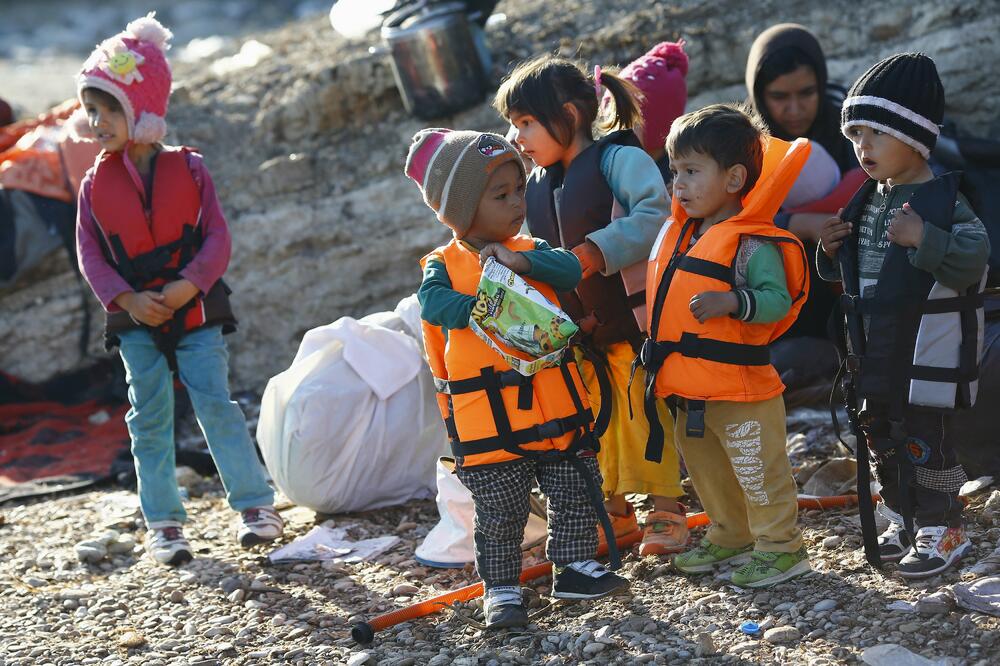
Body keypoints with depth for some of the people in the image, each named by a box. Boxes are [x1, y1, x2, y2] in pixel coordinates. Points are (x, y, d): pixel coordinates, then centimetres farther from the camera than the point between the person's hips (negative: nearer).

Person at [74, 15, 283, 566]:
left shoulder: (187, 168, -4)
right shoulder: (96, 184, 0)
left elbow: (217, 237, -7)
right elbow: (90, 254, -2)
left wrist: (189, 285, -21)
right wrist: (127, 299, -17)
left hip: (195, 312, -2)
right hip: (134, 320, 2)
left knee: (216, 405, -5)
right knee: (150, 420, 6)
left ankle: (255, 504, 2)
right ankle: (163, 523, 13)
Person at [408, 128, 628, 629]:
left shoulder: (530, 249, 6)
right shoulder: (445, 265, -4)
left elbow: (571, 269, -12)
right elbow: (433, 302, -24)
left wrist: (521, 261, -26)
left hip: (554, 405, 4)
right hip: (488, 420, -4)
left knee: (576, 495, 14)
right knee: (500, 513, 5)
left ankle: (574, 567, 29)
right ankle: (500, 588, 17)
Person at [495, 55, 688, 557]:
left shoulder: (619, 159, -12)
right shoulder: (536, 186, 11)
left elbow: (654, 215, -27)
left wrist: (593, 253, -31)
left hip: (633, 322, -7)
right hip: (575, 331, 7)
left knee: (645, 416, -2)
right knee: (593, 422, 12)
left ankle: (666, 510, 10)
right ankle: (613, 510, 25)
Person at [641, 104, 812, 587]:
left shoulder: (752, 244, -15)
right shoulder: (679, 235, 11)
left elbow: (777, 299, -22)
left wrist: (732, 301, -33)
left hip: (739, 388, -9)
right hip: (689, 391, 9)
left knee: (758, 473, 0)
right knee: (706, 471, 22)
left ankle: (780, 547, 14)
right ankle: (730, 538, 39)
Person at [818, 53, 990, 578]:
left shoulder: (943, 203, -15)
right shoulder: (867, 202, 9)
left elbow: (971, 261, -27)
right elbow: (851, 273, 20)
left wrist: (924, 238, -37)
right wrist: (832, 252, 0)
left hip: (926, 355, -8)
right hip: (876, 354, 8)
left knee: (924, 440, -1)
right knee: (882, 439, 16)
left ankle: (942, 529, 13)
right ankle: (902, 520, 31)